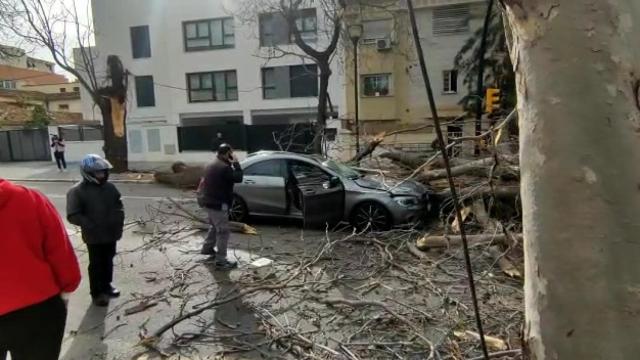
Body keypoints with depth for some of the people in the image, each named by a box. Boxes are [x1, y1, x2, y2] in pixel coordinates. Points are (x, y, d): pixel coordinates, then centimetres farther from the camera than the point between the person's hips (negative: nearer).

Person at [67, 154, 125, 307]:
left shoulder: (109, 187, 2)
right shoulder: (77, 191, -15)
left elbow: (118, 204, 14)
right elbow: (73, 216, -18)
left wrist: (119, 219, -2)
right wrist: (91, 226, -23)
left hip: (111, 233, 6)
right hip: (94, 237, -5)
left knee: (108, 261, 20)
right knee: (96, 265, 7)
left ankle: (106, 285, 39)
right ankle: (96, 293, 23)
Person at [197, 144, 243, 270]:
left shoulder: (211, 165, 12)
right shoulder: (224, 167, -20)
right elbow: (238, 178, -19)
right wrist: (235, 163, -10)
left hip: (209, 202, 10)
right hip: (218, 204, -10)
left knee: (215, 227, 29)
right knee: (223, 232, -5)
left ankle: (207, 248, 43)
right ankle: (221, 261, -3)